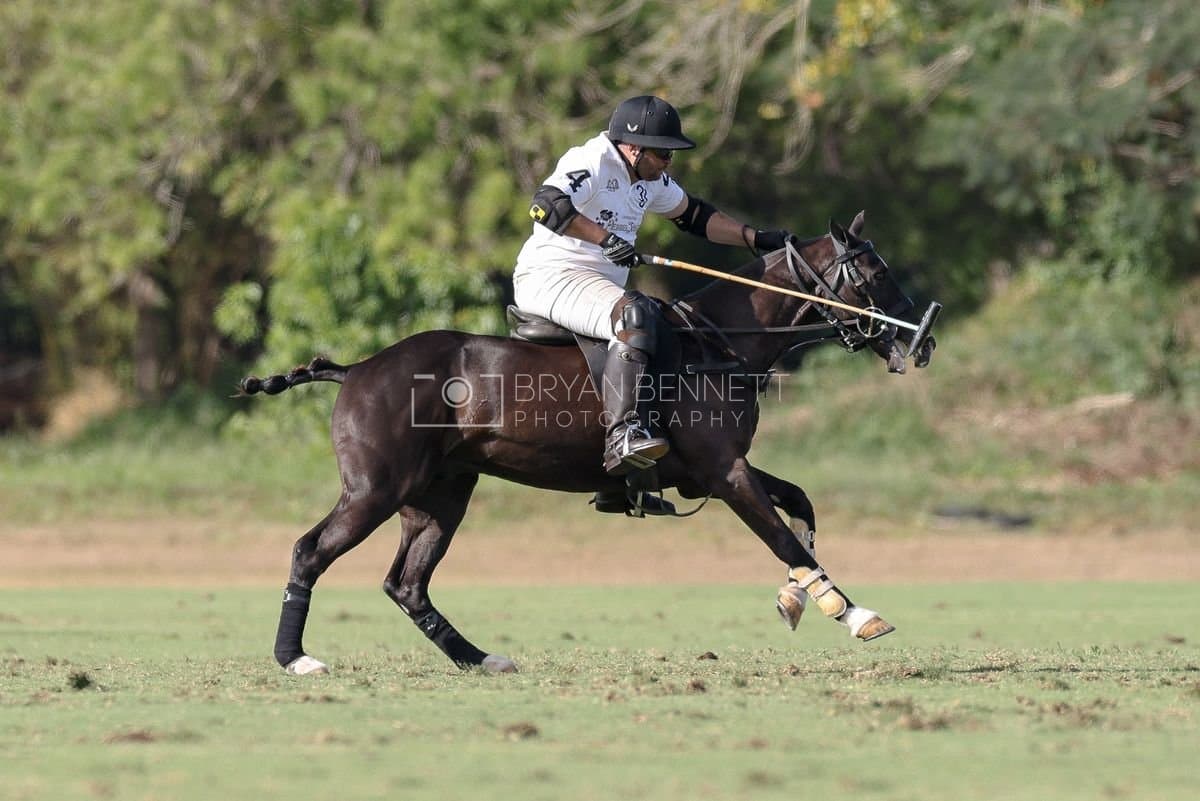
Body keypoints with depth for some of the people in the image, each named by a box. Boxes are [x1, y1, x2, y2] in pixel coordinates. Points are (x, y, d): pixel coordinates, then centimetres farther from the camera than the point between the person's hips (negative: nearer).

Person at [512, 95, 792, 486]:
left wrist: (757, 238, 18)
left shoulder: (650, 178, 15)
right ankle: (623, 432, -48)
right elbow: (546, 206, -30)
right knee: (635, 316, -34)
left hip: (598, 284, 11)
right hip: (549, 276, -11)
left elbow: (694, 215, 27)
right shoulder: (591, 163, -14)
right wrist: (605, 239, -35)